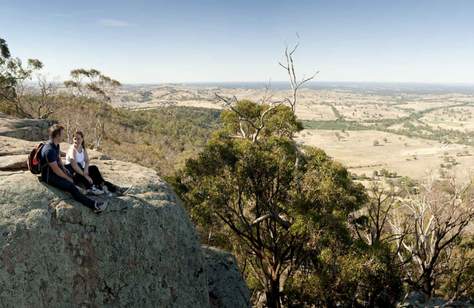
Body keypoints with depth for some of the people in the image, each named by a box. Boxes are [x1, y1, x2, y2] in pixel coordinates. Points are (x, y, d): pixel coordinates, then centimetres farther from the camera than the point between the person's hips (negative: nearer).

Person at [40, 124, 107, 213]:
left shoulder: (56, 145, 3)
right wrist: (68, 178, -14)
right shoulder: (49, 150, -29)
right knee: (71, 186, -25)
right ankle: (93, 205, -31)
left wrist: (64, 168, 7)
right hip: (49, 176, -12)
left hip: (56, 171, 12)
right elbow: (56, 170, -25)